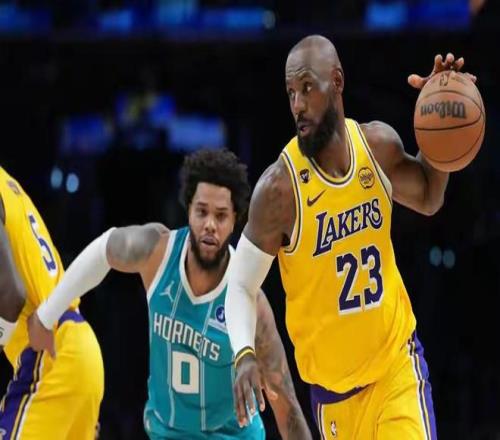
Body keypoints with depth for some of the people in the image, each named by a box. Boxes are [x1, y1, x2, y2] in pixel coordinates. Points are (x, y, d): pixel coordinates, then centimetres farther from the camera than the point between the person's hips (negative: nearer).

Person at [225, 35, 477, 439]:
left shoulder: (379, 144, -5)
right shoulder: (280, 187, -17)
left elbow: (428, 199, 17)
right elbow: (241, 286, -9)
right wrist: (245, 355, -27)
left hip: (397, 358, 2)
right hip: (334, 383, -2)